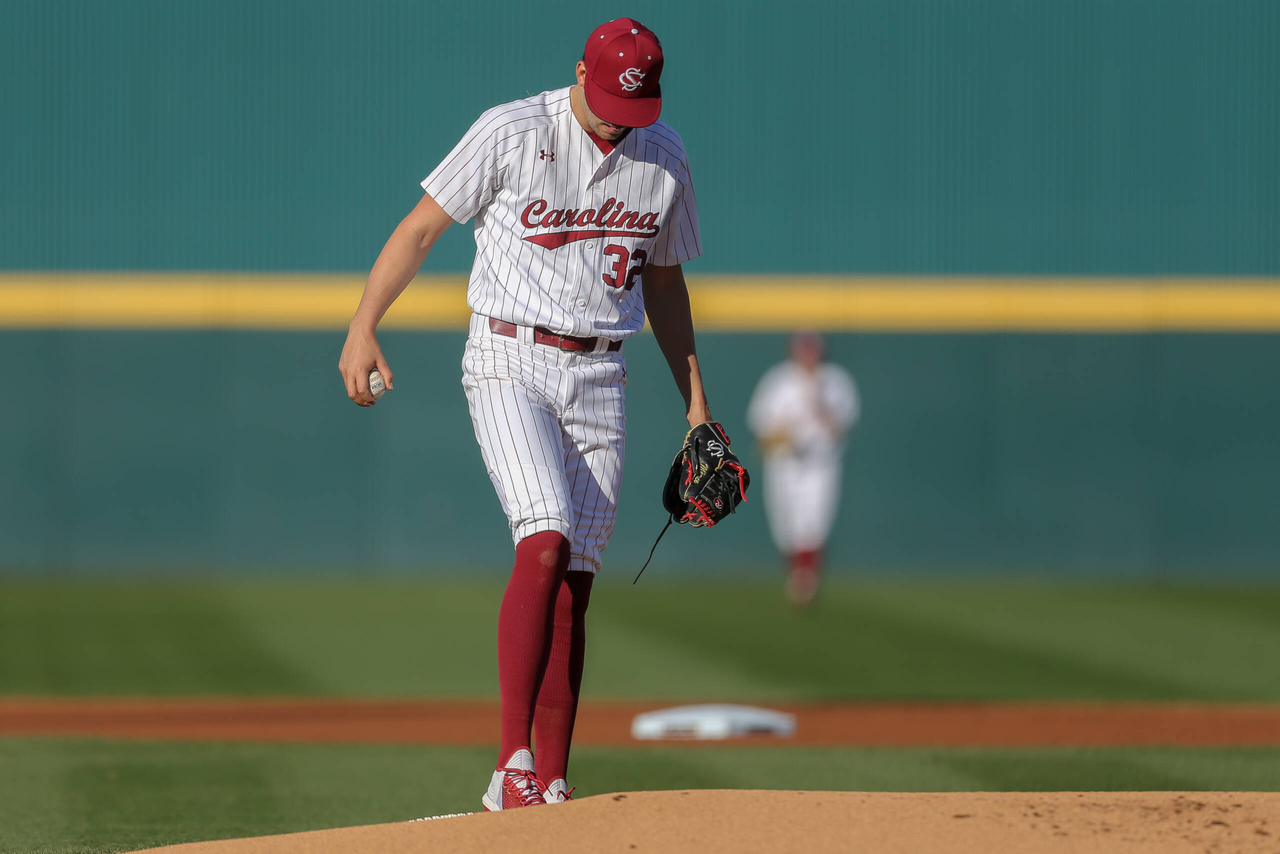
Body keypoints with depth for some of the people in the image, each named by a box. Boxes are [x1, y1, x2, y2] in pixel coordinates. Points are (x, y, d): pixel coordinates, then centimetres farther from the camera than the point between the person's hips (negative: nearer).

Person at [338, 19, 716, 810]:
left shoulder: (664, 157, 6)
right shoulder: (510, 134, -8)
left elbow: (663, 278, 18)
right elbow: (421, 227, -6)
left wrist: (696, 401, 16)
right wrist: (362, 328, -17)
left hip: (599, 380, 4)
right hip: (509, 363, -4)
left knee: (575, 581, 1)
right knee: (546, 543, -23)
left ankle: (552, 787, 6)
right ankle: (511, 765, -25)